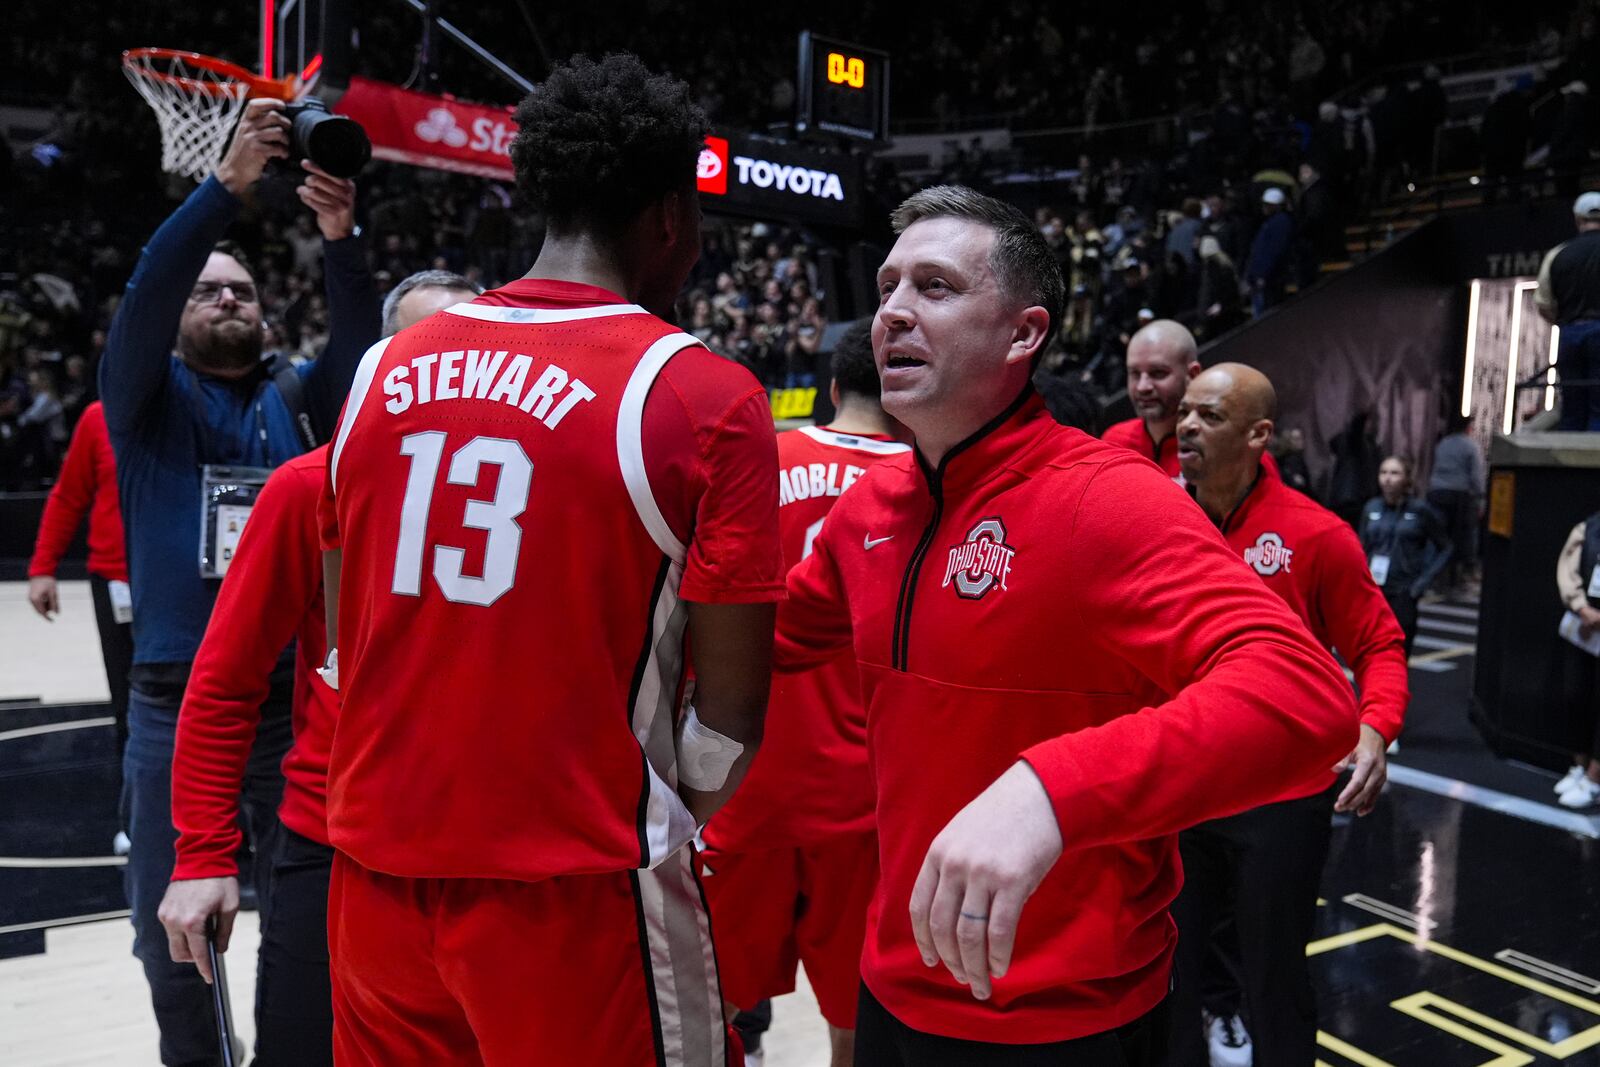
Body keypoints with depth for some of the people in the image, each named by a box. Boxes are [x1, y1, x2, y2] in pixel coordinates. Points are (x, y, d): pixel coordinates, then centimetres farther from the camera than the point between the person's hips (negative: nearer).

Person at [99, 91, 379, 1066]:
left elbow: (361, 341, -9)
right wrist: (229, 187, -23)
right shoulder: (149, 399, 4)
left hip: (296, 698, 1)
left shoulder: (301, 398, 8)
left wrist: (342, 240, -26)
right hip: (174, 705, 0)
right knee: (171, 926, 12)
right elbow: (142, 298, -13)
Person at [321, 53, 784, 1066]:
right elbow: (730, 716, -12)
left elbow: (349, 644, 10)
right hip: (569, 889, -5)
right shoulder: (707, 397, -13)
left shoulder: (386, 367, 2)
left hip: (377, 867, 5)